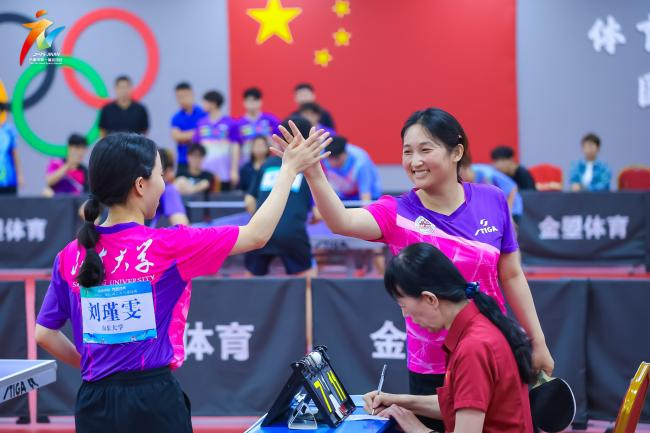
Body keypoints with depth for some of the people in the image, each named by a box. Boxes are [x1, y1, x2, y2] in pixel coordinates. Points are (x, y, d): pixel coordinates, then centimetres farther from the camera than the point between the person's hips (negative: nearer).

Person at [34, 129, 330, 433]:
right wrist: (289, 169, 5)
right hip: (153, 400, -4)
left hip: (94, 406, 4)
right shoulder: (166, 246, -12)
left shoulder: (70, 257, -1)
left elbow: (44, 334, 6)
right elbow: (257, 234, -4)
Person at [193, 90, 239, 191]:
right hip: (205, 172, 3)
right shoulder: (201, 123, 6)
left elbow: (235, 148, -2)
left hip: (224, 174, -3)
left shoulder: (229, 123, -3)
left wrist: (234, 170, -6)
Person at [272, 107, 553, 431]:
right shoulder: (397, 213, -8)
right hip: (430, 370, -1)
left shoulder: (492, 201, -4)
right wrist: (314, 174, -45)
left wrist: (538, 342, 7)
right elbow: (341, 221, -28)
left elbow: (512, 276, 5)